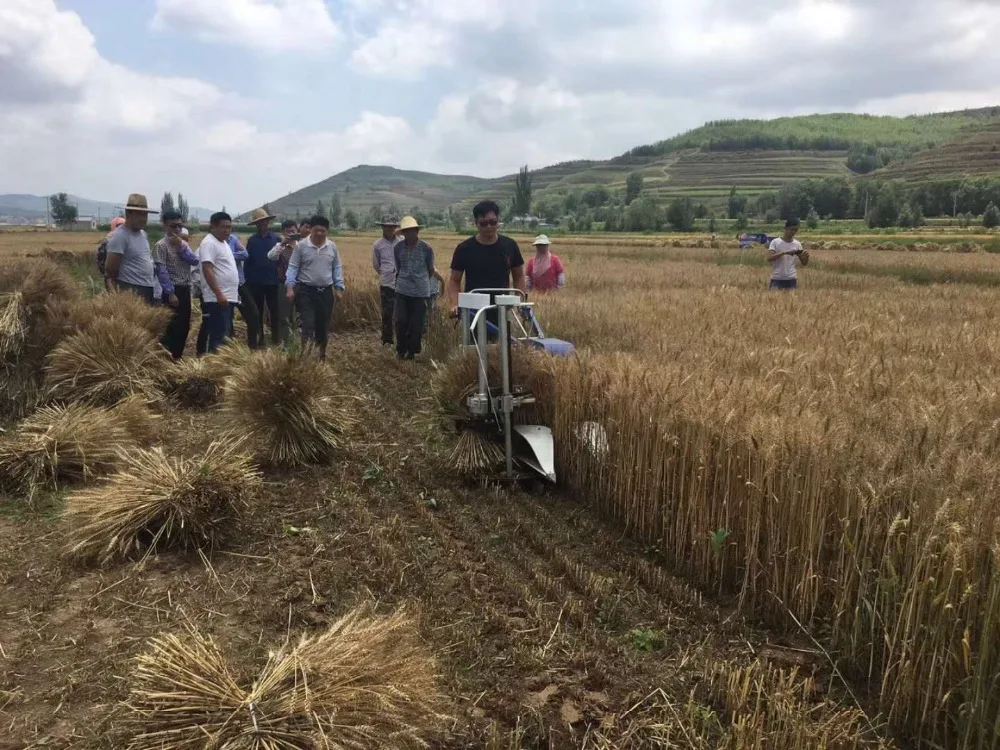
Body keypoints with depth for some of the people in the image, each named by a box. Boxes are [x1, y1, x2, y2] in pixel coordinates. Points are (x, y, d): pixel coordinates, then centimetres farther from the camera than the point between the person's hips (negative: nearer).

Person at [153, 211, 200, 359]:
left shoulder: (183, 243, 13)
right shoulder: (161, 246, -8)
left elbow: (195, 261, -1)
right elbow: (161, 271, -15)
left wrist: (181, 247, -12)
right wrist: (170, 293, -19)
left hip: (185, 290, 7)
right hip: (173, 291, -7)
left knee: (185, 326, 10)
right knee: (173, 326, -5)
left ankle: (177, 356, 21)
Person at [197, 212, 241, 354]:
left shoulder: (224, 242, 18)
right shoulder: (209, 243, -12)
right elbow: (207, 270, -21)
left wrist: (234, 292, 22)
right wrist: (219, 294, -27)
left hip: (229, 297, 10)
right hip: (217, 299, -10)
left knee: (226, 336, 13)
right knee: (219, 337, -10)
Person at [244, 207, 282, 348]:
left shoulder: (277, 239, 0)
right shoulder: (252, 241, 4)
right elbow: (247, 262, 3)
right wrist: (247, 280, -2)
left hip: (272, 282, -1)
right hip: (255, 283, 1)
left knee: (275, 312, 5)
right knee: (256, 313, 9)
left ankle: (276, 340, 14)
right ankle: (257, 341, 18)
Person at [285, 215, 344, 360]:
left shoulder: (332, 247, 4)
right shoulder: (301, 246, -5)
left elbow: (337, 268, 10)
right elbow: (293, 267, -4)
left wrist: (340, 287, 4)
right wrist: (290, 287, -13)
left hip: (326, 291, 3)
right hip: (306, 291, -3)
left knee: (323, 324, 12)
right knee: (307, 323, -12)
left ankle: (322, 352, 29)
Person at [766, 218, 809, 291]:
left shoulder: (797, 244, 7)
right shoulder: (775, 242, -3)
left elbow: (804, 263, 11)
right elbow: (769, 258, -16)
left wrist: (806, 256, -12)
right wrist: (785, 252, -26)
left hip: (792, 279, 3)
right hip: (777, 279, -3)